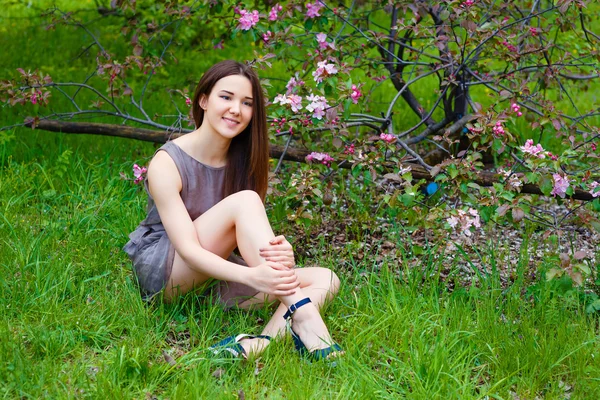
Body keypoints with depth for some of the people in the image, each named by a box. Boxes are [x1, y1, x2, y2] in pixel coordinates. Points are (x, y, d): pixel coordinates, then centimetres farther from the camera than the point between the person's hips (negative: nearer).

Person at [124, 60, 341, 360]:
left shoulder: (243, 161, 2)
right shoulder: (167, 163, -16)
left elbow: (254, 237, -9)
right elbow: (188, 248, -26)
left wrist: (281, 250, -35)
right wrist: (251, 276, -43)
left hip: (214, 274, 6)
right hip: (160, 271, -6)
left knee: (326, 279, -15)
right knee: (244, 201, -29)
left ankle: (258, 344, -41)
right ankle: (304, 318, -40)